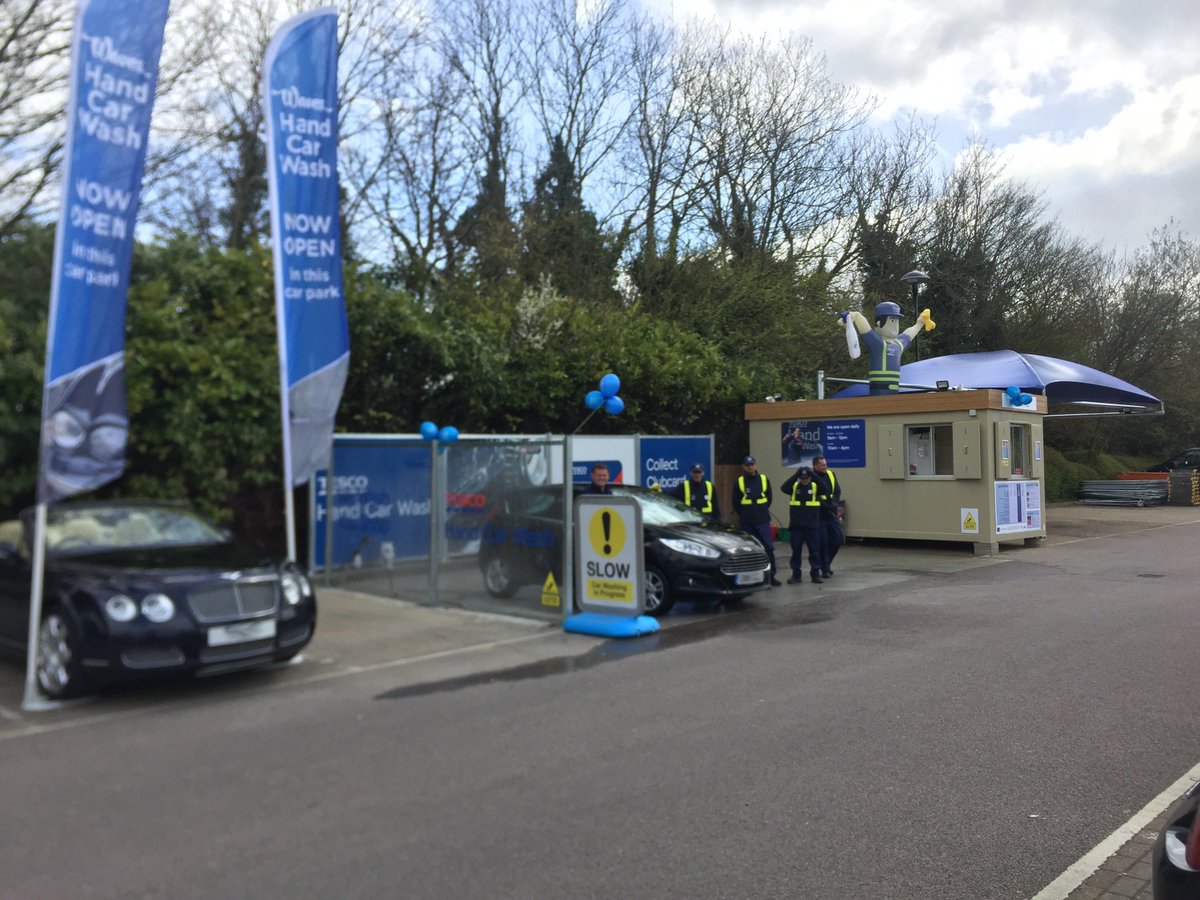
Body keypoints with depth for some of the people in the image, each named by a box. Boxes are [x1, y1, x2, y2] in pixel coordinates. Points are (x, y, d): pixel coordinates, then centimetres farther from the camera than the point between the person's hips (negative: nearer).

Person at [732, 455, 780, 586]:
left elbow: (769, 498, 13)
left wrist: (762, 511, 10)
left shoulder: (764, 479, 3)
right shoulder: (739, 482, -1)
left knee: (768, 547, -5)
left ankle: (771, 575, 3)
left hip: (763, 521, 0)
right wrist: (744, 514, 9)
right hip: (746, 523, 0)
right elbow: (736, 503, 6)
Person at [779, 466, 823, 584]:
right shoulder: (794, 486, 2)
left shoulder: (815, 486, 2)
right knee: (796, 550, 7)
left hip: (812, 525, -1)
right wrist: (795, 475, -22)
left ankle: (815, 574, 13)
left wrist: (814, 475, -19)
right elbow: (784, 488, -15)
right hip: (796, 525, 1)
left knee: (814, 550, 4)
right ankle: (796, 575, 14)